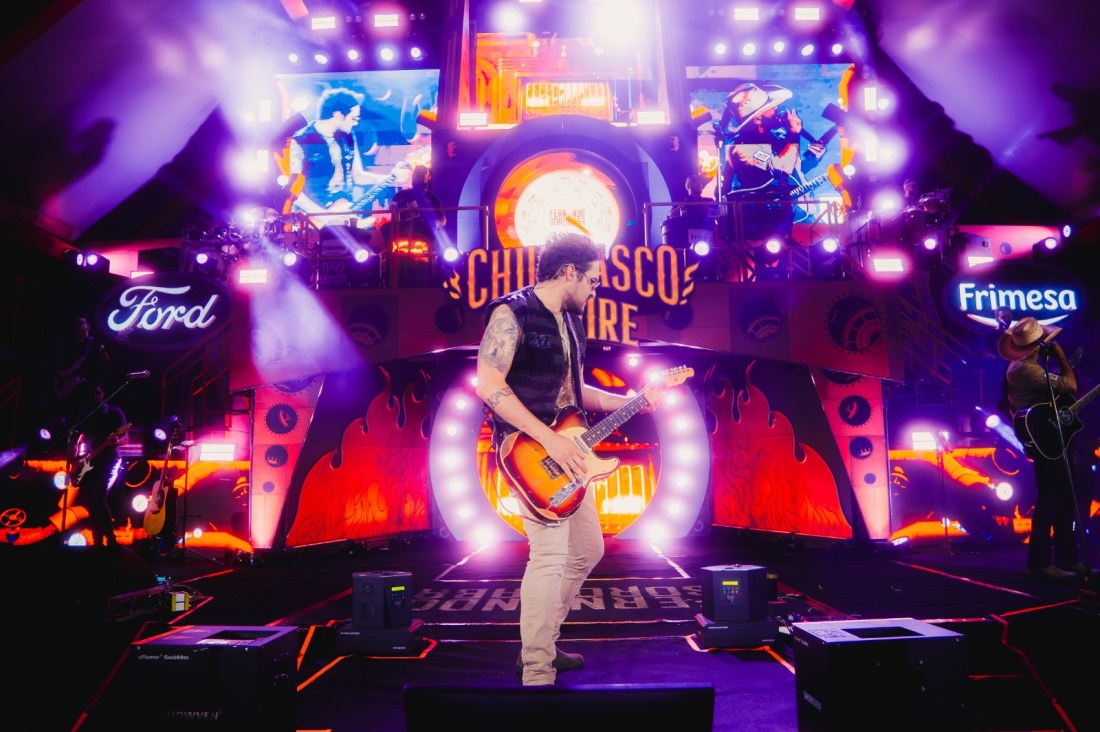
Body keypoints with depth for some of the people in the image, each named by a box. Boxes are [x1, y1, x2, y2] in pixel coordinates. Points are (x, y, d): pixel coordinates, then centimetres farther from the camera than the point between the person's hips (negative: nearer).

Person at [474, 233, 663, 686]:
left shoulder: (570, 321, 15)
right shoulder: (513, 313, -12)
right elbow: (489, 385, -22)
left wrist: (630, 401, 12)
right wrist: (549, 438, -25)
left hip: (565, 450, 10)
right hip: (529, 450, -10)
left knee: (587, 550, 15)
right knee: (550, 554, -14)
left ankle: (540, 647, 28)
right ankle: (536, 674, 0)